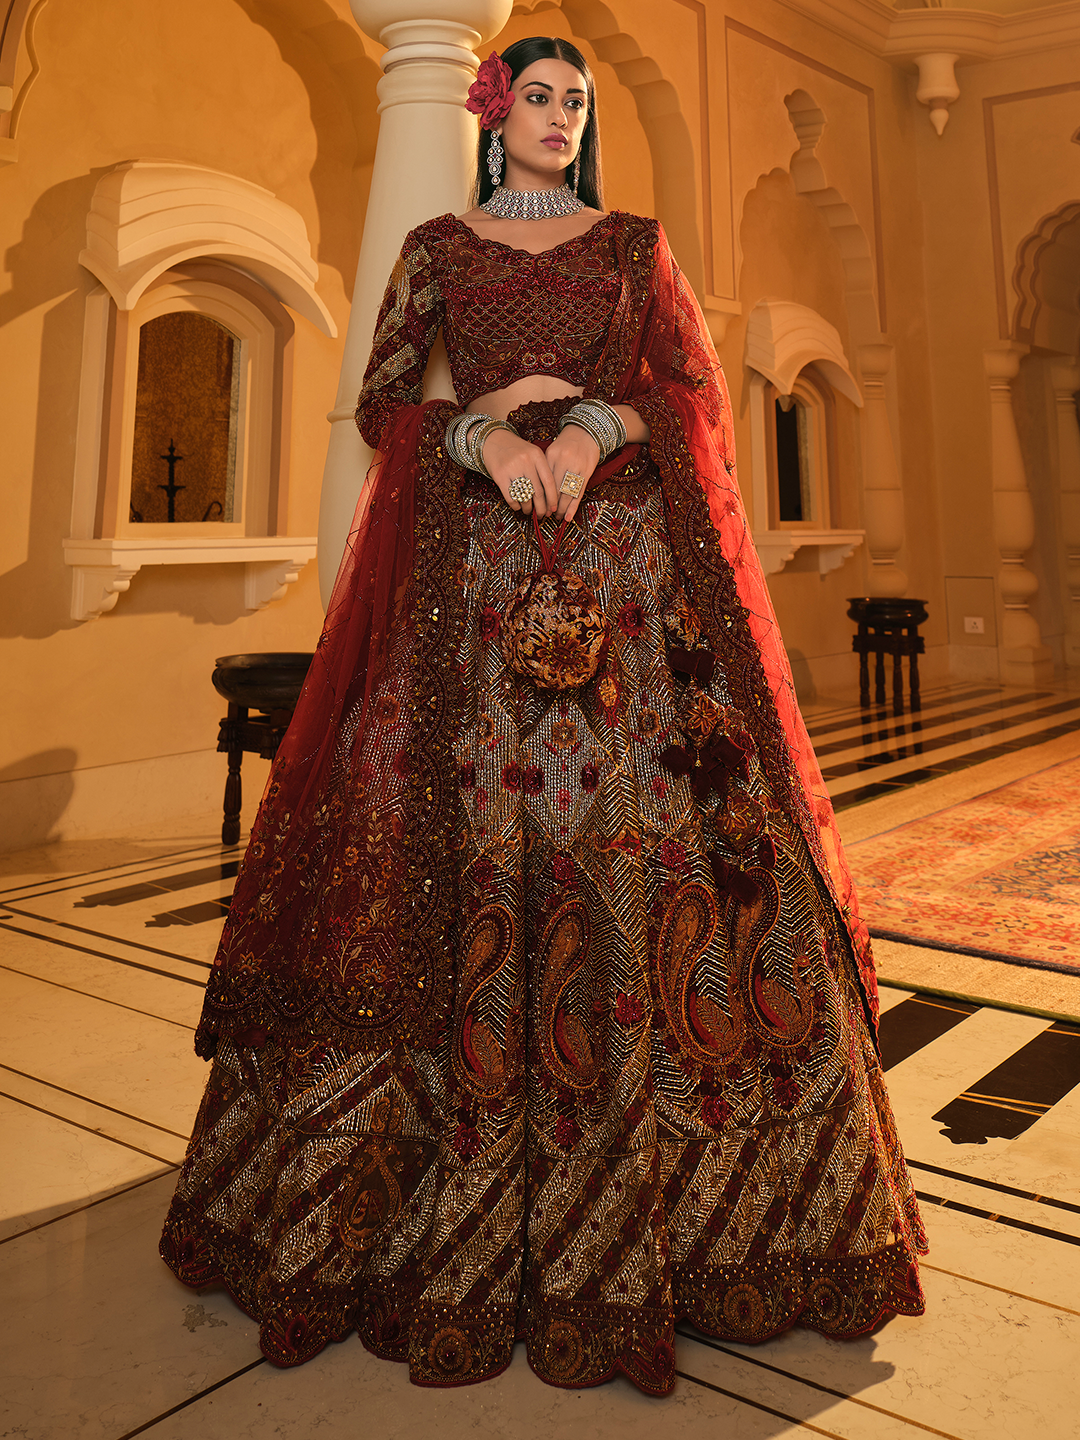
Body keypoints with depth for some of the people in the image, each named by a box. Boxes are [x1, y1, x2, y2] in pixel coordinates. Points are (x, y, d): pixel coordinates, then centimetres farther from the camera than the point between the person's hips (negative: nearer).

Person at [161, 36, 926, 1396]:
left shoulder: (635, 242, 19)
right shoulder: (437, 246, 18)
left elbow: (695, 389, 10)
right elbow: (382, 400, 8)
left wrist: (597, 427, -9)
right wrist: (486, 432, -10)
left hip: (629, 549, 1)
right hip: (473, 560, 0)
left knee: (649, 811, -9)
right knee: (460, 832, -8)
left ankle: (656, 1190, 5)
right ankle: (458, 1206, 6)